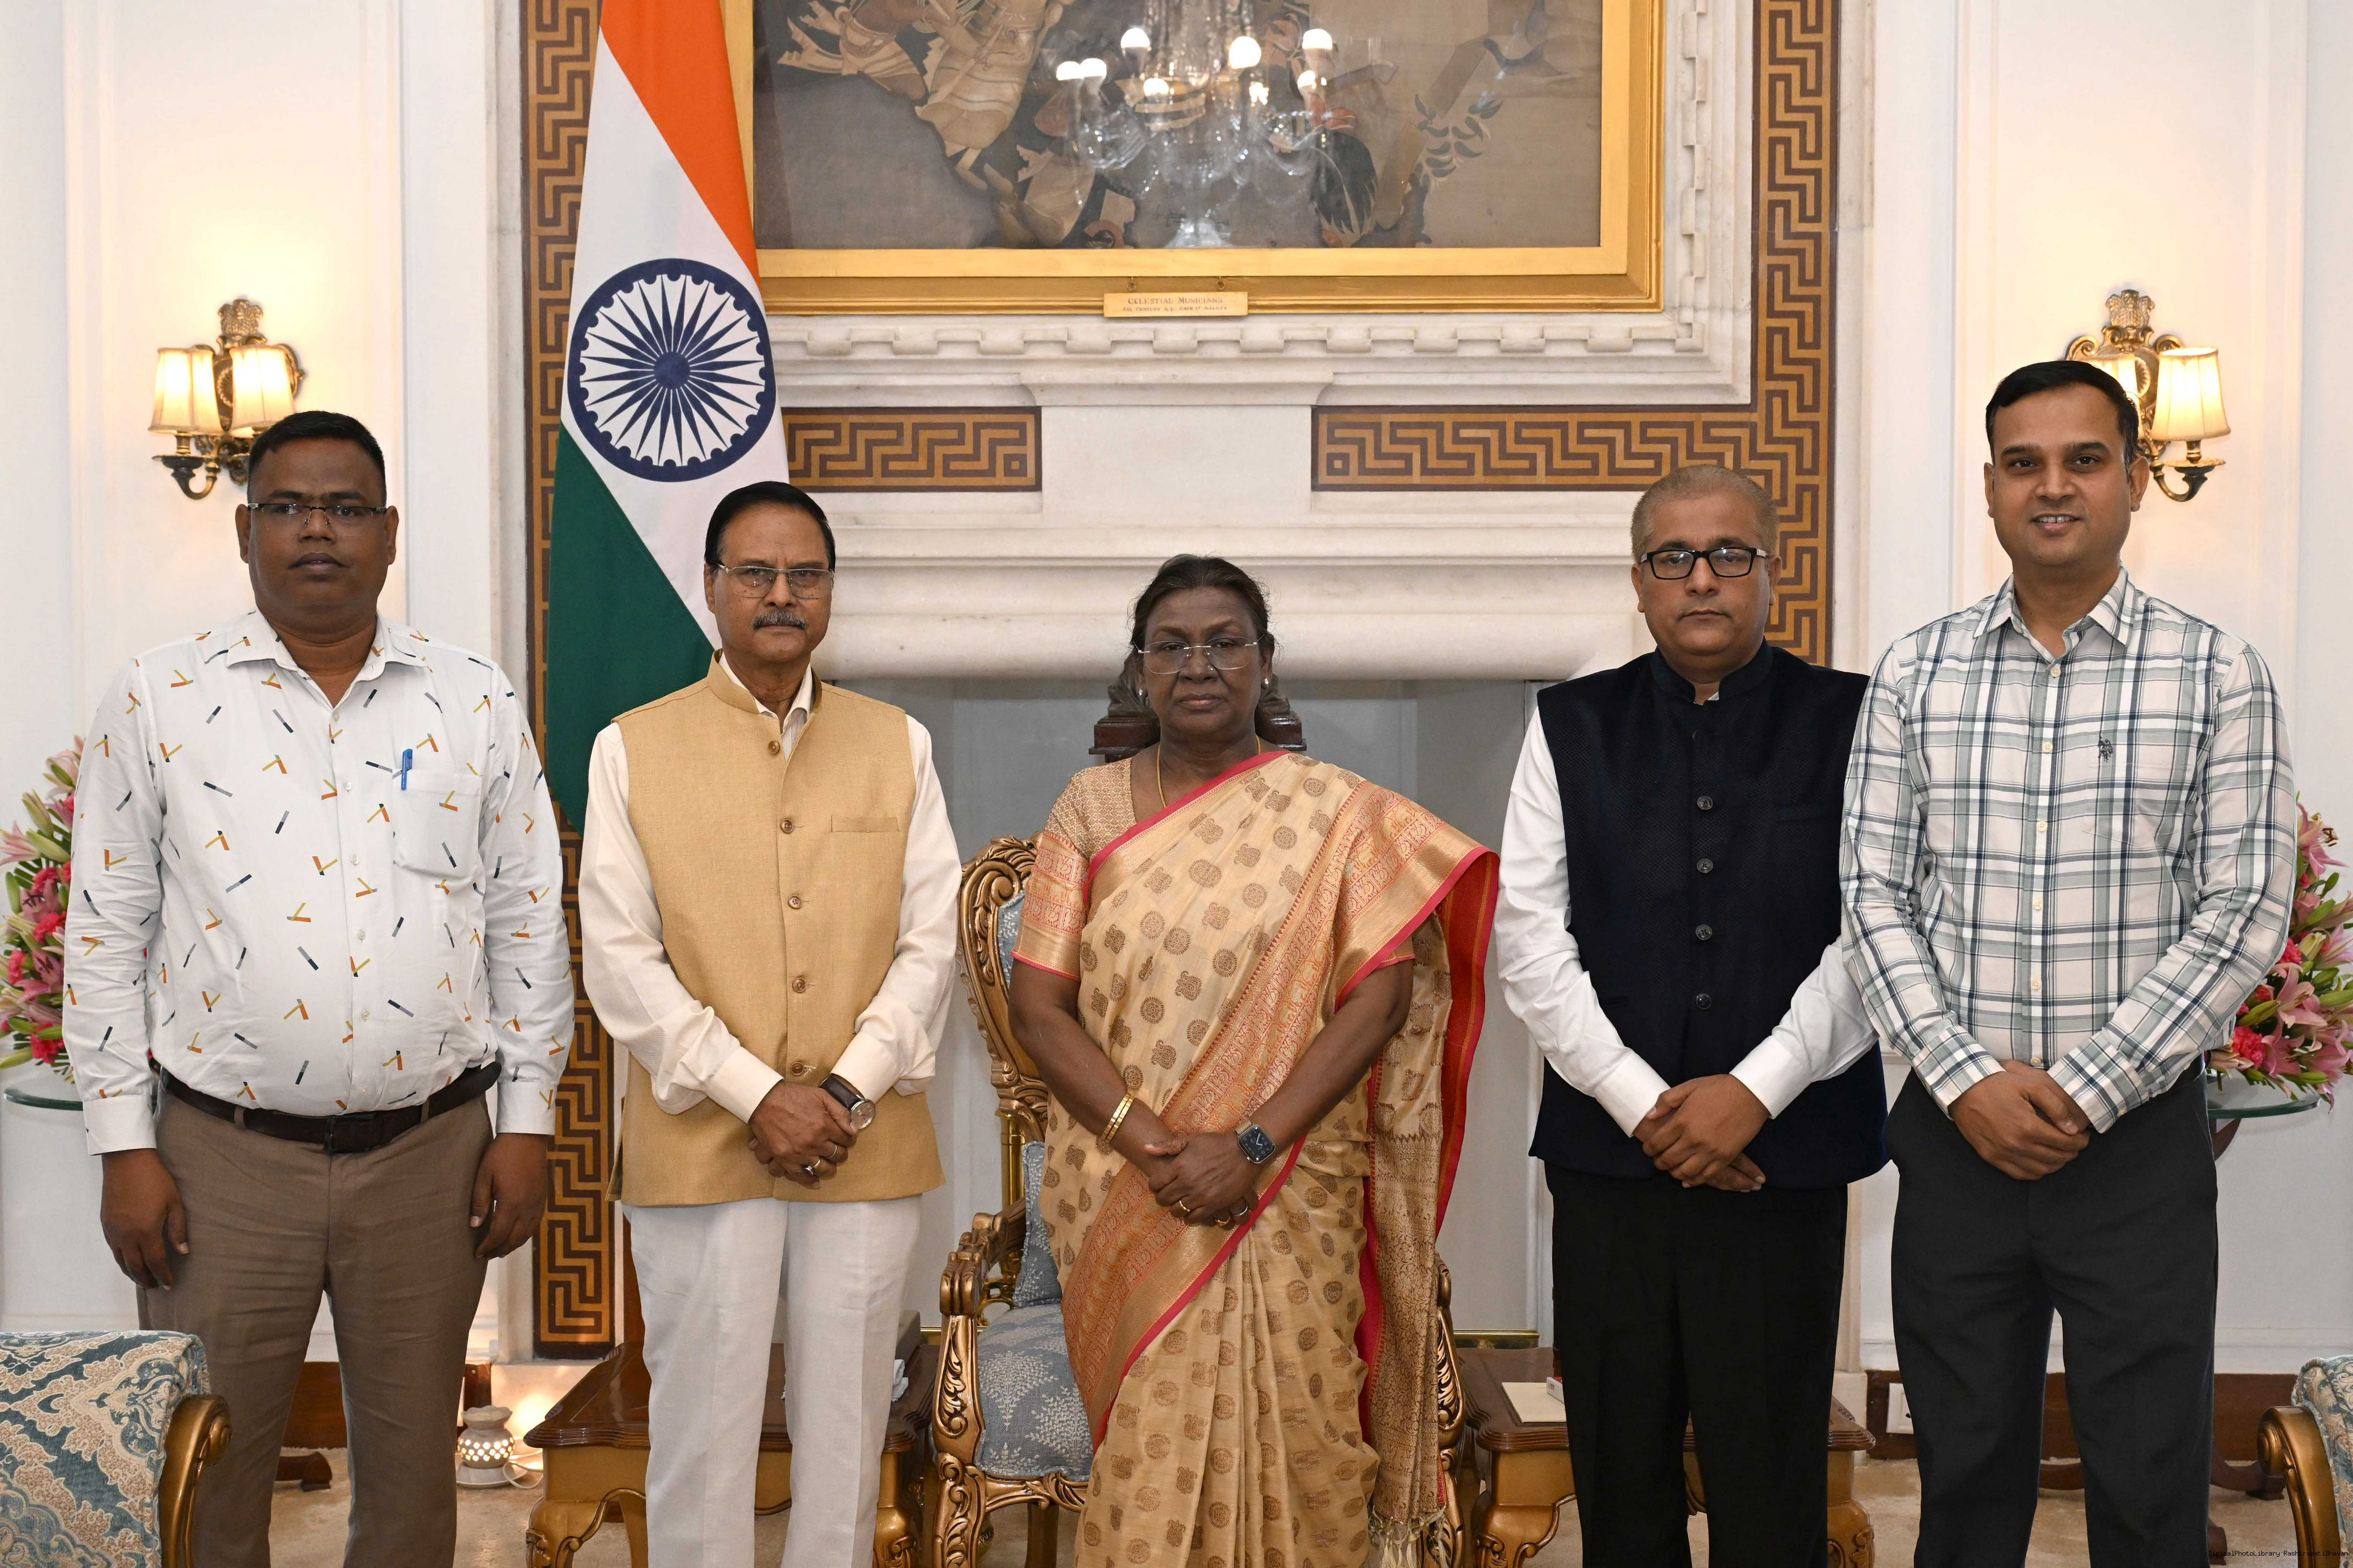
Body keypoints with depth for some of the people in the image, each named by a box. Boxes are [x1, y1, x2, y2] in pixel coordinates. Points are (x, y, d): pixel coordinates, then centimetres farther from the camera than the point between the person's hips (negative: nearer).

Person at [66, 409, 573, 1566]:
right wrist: (125, 1147, -2)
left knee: (412, 1466, 12)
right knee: (206, 1474, 8)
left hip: (431, 1154, 1)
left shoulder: (477, 705, 4)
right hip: (224, 1157, -1)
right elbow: (105, 934, 3)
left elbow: (530, 922, 7)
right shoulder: (155, 702, 1)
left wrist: (528, 1124, 2)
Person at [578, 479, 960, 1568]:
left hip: (868, 1146, 2)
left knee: (846, 1425, 8)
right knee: (701, 1426, 3)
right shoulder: (633, 749, 4)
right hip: (698, 1148, -2)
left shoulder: (897, 746, 10)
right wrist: (757, 1096, -11)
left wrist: (846, 1091, -9)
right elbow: (620, 961, -3)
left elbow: (931, 944, 5)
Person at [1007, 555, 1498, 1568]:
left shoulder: (1336, 815, 1)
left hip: (1291, 1197, -1)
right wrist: (1151, 1144, -12)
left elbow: (1377, 997, -6)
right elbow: (1040, 1007, 0)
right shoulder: (1093, 809, 5)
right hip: (1120, 1204, 1)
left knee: (1284, 1446, 1)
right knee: (1148, 1458, 3)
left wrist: (1251, 1146, -15)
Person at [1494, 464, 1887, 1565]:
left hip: (1785, 1155, -1)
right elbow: (1530, 942, 1)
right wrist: (1643, 1102, -7)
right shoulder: (1572, 727, 8)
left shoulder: (1848, 724, 4)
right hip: (1608, 1150, 2)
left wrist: (1754, 1091, -12)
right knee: (1618, 1473, 8)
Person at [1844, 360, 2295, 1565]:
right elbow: (1873, 896, 1)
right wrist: (1968, 1079, -11)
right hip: (1959, 1132, 2)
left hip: (2140, 1137, -1)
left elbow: (2244, 912, -7)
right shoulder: (1915, 676, 4)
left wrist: (2086, 1092, -13)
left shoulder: (2214, 675, -2)